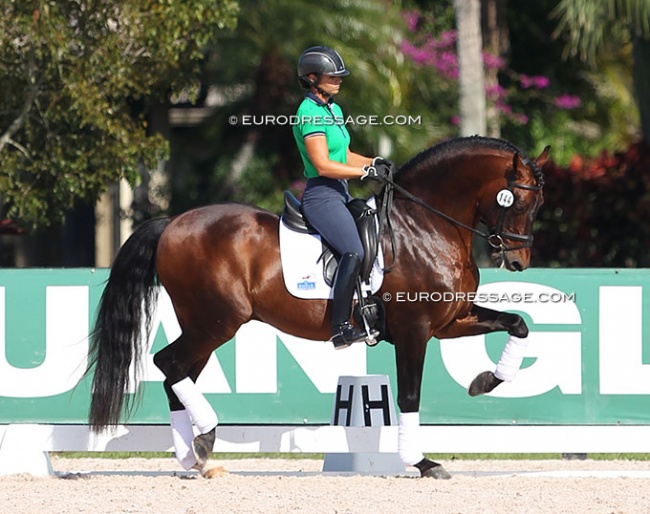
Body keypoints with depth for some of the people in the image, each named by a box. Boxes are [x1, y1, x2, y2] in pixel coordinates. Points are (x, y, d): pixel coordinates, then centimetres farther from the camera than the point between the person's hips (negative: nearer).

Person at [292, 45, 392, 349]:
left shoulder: (334, 110, 15)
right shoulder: (310, 113, -14)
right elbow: (323, 165, -20)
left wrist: (374, 163, 4)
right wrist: (366, 172, -18)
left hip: (340, 194, 10)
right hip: (321, 195, -10)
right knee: (354, 252, -26)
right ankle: (340, 330, -27)